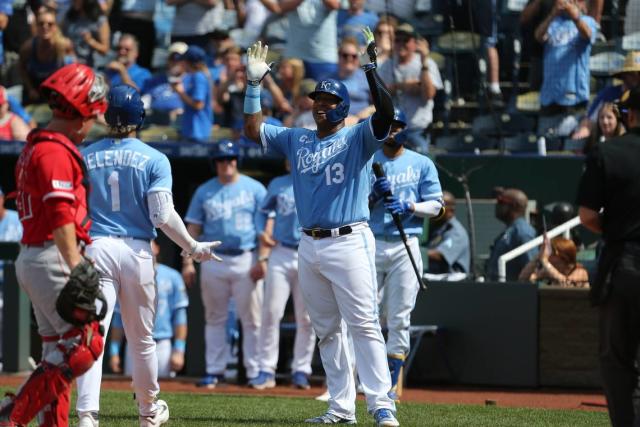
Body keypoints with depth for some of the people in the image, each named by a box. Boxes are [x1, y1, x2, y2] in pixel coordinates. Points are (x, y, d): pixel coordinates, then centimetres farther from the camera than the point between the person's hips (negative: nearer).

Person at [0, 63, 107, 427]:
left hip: (31, 258, 11)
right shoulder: (56, 152, -13)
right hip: (53, 258, -11)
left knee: (59, 351, 12)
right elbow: (61, 216, -24)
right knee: (84, 345, -12)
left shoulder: (35, 147, 19)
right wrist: (77, 270, -30)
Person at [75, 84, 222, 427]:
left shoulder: (86, 156, 4)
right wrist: (192, 248, 2)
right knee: (142, 338, 15)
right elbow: (163, 216, -9)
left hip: (95, 248, 0)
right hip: (137, 252, 0)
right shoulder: (154, 160, -1)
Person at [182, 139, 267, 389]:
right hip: (213, 262, 3)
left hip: (246, 261, -3)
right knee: (214, 319, 5)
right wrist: (188, 262, 1)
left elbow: (265, 226, 0)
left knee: (251, 319, -3)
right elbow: (193, 228, 11)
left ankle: (255, 372, 0)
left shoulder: (254, 189, 4)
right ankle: (214, 371, 10)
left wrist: (262, 260, -10)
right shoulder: (204, 191, 11)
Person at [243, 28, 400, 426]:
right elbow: (253, 129, 16)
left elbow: (386, 113, -18)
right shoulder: (297, 140, 15)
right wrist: (254, 84, 7)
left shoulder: (357, 138, -2)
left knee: (364, 326, -11)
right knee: (327, 330, 9)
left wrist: (370, 69, -23)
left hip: (349, 242, -7)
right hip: (310, 247, 7)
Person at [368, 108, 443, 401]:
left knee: (399, 317, -2)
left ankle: (393, 384, 2)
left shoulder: (422, 164, 8)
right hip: (370, 244, 0)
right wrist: (374, 196, -13)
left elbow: (436, 206, 4)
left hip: (405, 247, 0)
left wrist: (409, 206, -14)